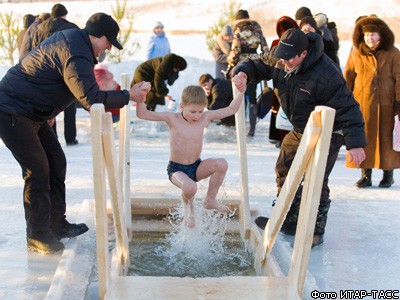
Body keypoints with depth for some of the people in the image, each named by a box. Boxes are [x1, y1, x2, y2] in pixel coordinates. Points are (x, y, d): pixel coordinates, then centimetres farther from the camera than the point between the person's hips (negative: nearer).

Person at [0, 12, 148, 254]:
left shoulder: (72, 38, 9)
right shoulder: (76, 56, -25)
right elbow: (91, 99, -30)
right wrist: (128, 96, -21)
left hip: (31, 113, 11)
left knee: (57, 163, 12)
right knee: (38, 171, -9)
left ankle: (57, 224, 22)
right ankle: (38, 237, 2)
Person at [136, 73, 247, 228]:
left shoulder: (205, 118, -3)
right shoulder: (172, 119, -12)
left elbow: (230, 110, 0)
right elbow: (142, 114, -16)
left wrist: (240, 92, -11)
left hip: (197, 167, 4)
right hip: (176, 169, -4)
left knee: (221, 164, -25)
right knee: (190, 187, -36)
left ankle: (210, 200, -2)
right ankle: (188, 205, 5)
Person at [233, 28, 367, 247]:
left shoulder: (325, 75, -33)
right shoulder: (279, 60, -11)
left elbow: (347, 108, -31)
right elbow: (260, 66, 7)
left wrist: (355, 143, -37)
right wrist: (243, 72, -17)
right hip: (299, 130, 8)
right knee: (285, 171, 14)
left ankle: (315, 232, 5)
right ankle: (288, 221, 29)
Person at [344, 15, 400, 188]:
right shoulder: (356, 53, 2)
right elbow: (347, 78, 7)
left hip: (385, 105, -1)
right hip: (361, 104, 1)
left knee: (386, 138, 6)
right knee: (363, 139, 4)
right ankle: (365, 174, 14)